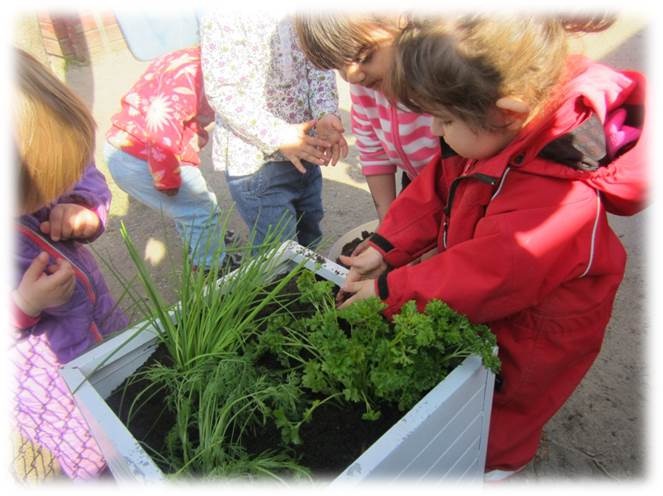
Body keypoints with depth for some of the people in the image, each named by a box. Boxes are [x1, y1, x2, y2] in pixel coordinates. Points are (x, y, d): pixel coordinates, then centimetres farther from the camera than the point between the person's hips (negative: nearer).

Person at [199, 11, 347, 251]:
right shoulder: (223, 16, -15)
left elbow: (318, 64, 3)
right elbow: (221, 90, -18)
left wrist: (327, 113, -17)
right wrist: (280, 135, -26)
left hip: (303, 149, 6)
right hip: (255, 158, -6)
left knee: (309, 243, 19)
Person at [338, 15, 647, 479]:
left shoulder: (556, 200, -42)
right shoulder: (498, 131, -18)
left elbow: (481, 279, -36)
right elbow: (436, 189, -7)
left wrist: (388, 291, -26)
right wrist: (384, 248, -12)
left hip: (532, 332, -7)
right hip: (484, 304, 7)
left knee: (501, 407, 20)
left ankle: (496, 459, 53)